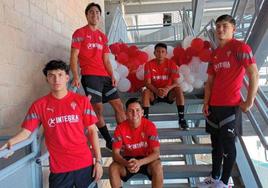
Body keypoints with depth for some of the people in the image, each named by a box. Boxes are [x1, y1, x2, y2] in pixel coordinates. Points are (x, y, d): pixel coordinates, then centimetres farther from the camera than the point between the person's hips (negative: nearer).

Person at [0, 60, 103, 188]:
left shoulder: (81, 101, -1)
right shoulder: (39, 105, 0)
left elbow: (92, 131, 1)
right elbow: (27, 131, -1)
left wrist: (98, 161, -3)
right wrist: (11, 142, -22)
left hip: (84, 164, 1)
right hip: (58, 168, 0)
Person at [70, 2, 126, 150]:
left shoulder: (102, 36, 19)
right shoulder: (80, 33, 2)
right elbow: (73, 57, -5)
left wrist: (112, 75, 3)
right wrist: (76, 77, -16)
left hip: (105, 76, 7)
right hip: (90, 76, -6)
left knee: (119, 105, 3)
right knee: (98, 109, -7)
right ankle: (109, 141, 5)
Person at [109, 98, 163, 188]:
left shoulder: (150, 126, -20)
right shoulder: (120, 128, -16)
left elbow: (156, 152, -22)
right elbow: (115, 153, -16)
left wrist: (140, 162, -39)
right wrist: (126, 164, -37)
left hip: (146, 159, -1)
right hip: (129, 159, 2)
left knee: (157, 166, -32)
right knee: (113, 168, -25)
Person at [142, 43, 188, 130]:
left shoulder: (171, 64, -8)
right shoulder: (149, 64, -8)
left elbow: (175, 82, -14)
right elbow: (148, 83, -14)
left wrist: (167, 89, -37)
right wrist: (157, 91, -34)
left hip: (168, 93, 0)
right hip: (154, 93, 0)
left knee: (178, 90, -29)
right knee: (146, 92, -31)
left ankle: (181, 119, -24)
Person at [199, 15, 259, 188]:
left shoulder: (240, 47, -8)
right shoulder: (215, 53, 14)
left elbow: (254, 75, -14)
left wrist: (249, 101, -14)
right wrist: (206, 102, 5)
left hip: (231, 105, -7)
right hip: (214, 105, 7)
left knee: (228, 144, 2)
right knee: (216, 143, 15)